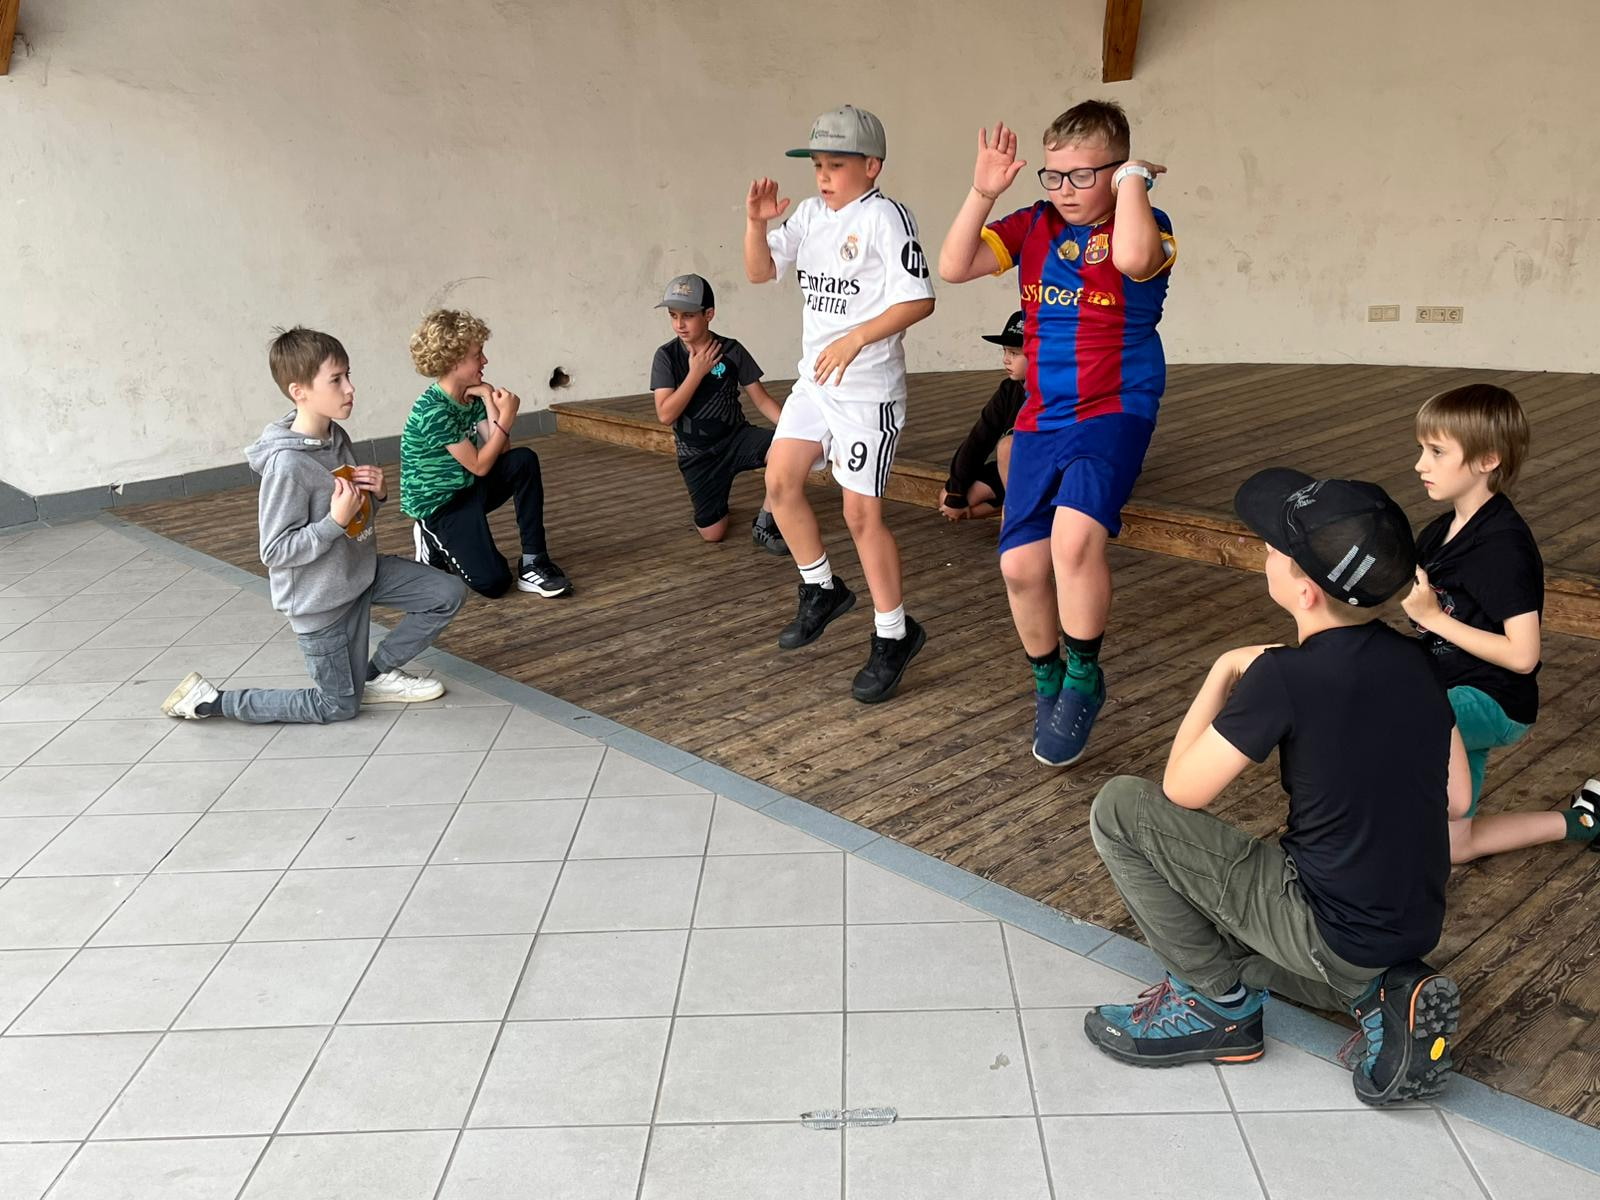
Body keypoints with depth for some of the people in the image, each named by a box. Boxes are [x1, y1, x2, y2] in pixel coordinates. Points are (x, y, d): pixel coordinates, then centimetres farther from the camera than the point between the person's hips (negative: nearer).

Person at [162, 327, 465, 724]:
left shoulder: (336, 437, -4)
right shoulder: (287, 464, -29)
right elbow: (275, 552, -25)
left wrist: (376, 493, -10)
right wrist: (336, 520, -32)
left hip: (361, 569, 7)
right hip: (319, 598, -7)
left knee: (449, 594, 2)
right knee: (340, 706, 7)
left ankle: (377, 672, 17)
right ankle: (209, 700, 16)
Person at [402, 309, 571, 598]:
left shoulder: (472, 395, -2)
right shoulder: (433, 411, -26)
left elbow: (500, 451, -8)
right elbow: (479, 466, -24)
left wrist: (489, 401, -16)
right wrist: (507, 417, -23)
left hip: (469, 488, 8)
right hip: (437, 504, -8)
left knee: (524, 461, -14)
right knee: (494, 582, -17)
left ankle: (533, 561, -9)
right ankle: (436, 544, 12)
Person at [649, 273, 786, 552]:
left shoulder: (731, 351, -7)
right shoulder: (666, 357, -8)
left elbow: (762, 399, -5)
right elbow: (666, 415, -17)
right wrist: (696, 372, -19)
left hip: (736, 436, 0)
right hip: (697, 454, 0)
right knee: (712, 534, -2)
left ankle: (764, 524, -12)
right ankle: (716, 503, 36)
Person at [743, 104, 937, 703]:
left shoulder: (884, 216, -12)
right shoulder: (810, 214, 9)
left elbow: (919, 299, -18)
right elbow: (760, 272, 11)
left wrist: (853, 340, -23)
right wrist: (756, 223, -8)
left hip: (867, 389, -8)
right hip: (814, 381, 8)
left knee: (861, 512, -6)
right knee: (780, 481, 9)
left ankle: (894, 635, 9)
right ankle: (822, 590, 30)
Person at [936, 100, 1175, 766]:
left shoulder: (1144, 224, -5)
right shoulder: (1033, 225, 6)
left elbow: (1134, 258, -31)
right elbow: (953, 267, -4)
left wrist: (1133, 181, -17)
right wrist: (982, 193, -12)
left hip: (1114, 411, -5)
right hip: (1041, 418, 5)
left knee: (1076, 532, -30)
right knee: (1021, 565, 1)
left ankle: (1084, 678, -6)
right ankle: (1048, 685, 27)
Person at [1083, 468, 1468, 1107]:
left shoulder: (1284, 677, -24)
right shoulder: (1413, 659, -2)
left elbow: (1183, 790, -13)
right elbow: (1456, 797, 8)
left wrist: (1223, 672, -3)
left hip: (1330, 931, -8)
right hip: (1415, 928, 8)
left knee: (1118, 809, -7)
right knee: (1208, 918, 31)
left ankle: (1220, 1003, 5)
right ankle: (1385, 993, 12)